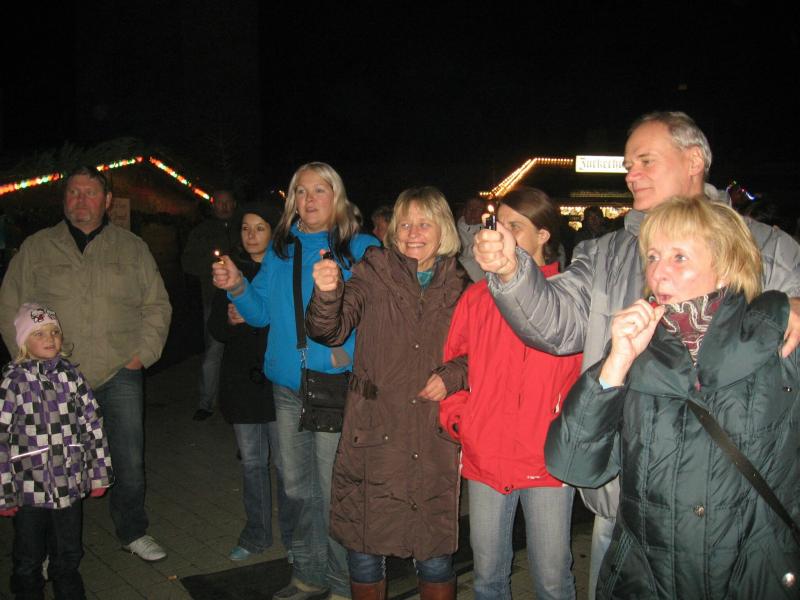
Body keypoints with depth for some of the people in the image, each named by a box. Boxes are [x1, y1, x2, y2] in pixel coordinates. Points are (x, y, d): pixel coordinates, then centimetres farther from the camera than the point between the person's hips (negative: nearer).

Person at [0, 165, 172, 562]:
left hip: (119, 375, 1)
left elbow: (157, 305, 10)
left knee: (129, 461, 6)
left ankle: (133, 532, 26)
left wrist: (143, 352, -1)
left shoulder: (132, 248, 8)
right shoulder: (36, 248, 7)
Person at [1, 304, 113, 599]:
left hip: (70, 484, 3)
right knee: (28, 561, 15)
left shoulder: (70, 374, -2)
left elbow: (93, 423, 3)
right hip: (29, 487, -2)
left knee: (69, 557, 18)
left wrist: (99, 473, 4)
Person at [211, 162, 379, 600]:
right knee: (297, 484, 17)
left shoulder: (361, 250, -5)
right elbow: (261, 312, 11)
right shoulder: (280, 248, 11)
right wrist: (237, 287, -6)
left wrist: (348, 353, -22)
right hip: (287, 384, 6)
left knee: (333, 489, 1)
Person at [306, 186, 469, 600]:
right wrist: (327, 294, -30)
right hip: (373, 437, -1)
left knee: (435, 556, 9)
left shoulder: (460, 286, 5)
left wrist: (453, 378, -7)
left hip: (434, 442, 1)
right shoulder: (374, 272, 1)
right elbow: (331, 331, -10)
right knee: (364, 550, 7)